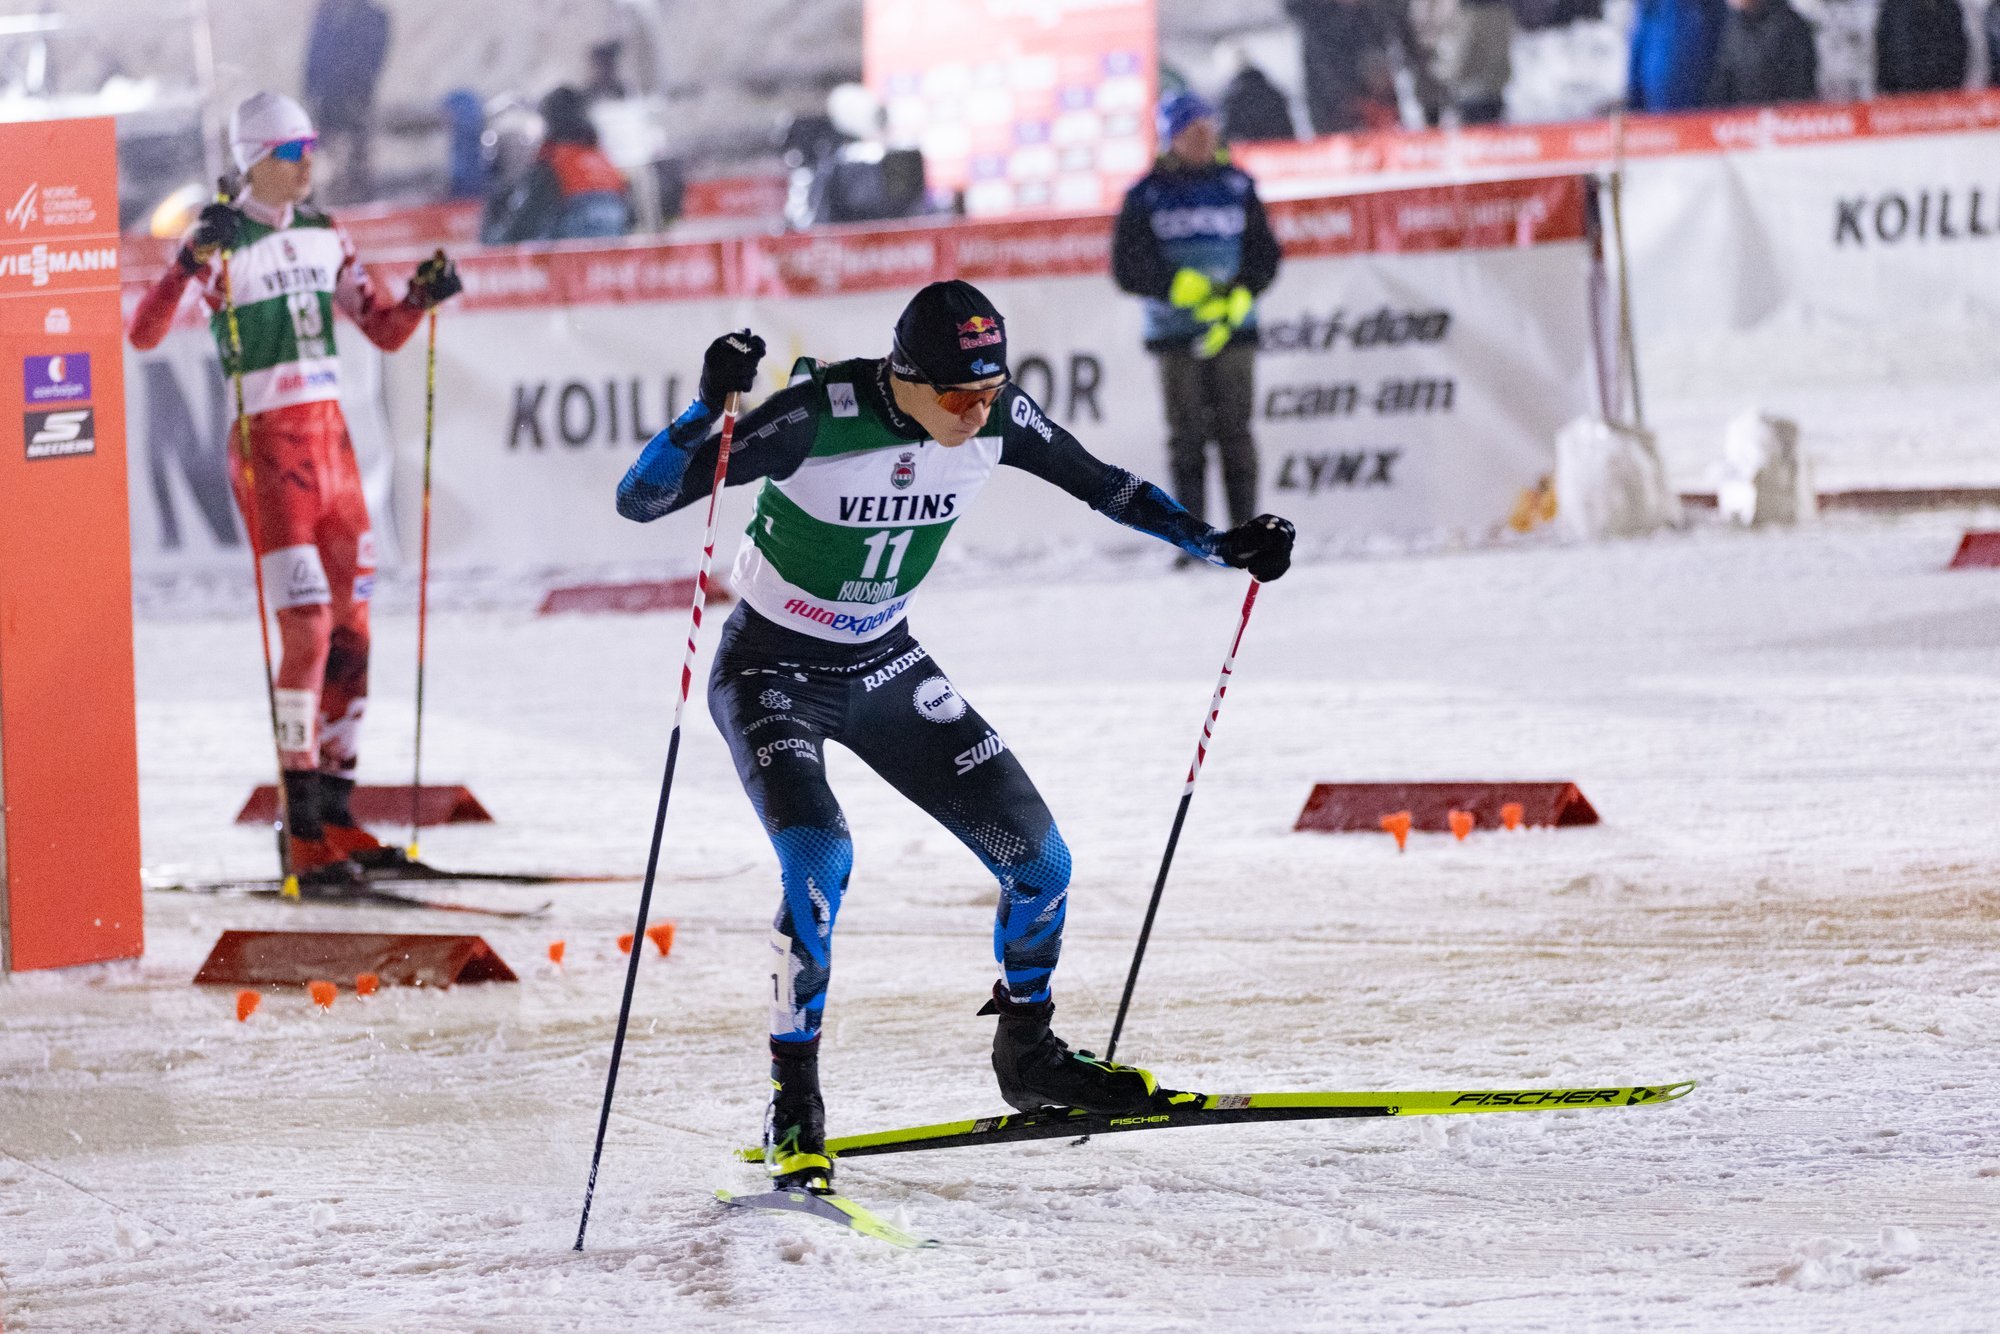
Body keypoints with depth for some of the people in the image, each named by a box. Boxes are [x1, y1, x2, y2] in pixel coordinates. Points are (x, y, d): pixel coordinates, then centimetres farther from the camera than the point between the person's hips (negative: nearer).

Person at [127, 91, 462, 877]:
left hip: (331, 438, 7)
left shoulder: (322, 236, 11)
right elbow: (144, 334, -20)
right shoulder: (223, 241, -9)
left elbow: (385, 332, 19)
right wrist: (190, 265, -35)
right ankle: (302, 831, -9)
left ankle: (336, 810, 17)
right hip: (268, 444, -7)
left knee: (352, 632, 7)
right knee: (308, 633, -14)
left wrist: (423, 296, 0)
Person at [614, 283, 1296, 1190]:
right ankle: (794, 1108, -14)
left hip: (887, 669, 5)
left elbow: (1099, 486, 5)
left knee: (1038, 859, 0)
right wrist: (709, 408, -48)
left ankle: (1027, 1056, 26)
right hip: (772, 674, -5)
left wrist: (1220, 546, 0)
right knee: (819, 859, -29)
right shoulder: (818, 420, -30)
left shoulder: (996, 419, -15)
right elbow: (639, 501, -31)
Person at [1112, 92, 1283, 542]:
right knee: (1187, 437, -3)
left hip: (1233, 331, 1)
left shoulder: (1236, 186, 8)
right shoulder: (1146, 196, 3)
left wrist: (1237, 299, -9)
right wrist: (1183, 287, -15)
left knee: (1235, 433, -2)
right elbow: (1128, 268, 0)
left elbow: (1264, 256, 9)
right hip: (1175, 333, -1)